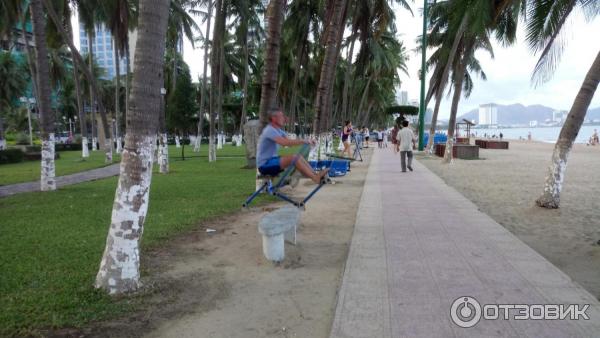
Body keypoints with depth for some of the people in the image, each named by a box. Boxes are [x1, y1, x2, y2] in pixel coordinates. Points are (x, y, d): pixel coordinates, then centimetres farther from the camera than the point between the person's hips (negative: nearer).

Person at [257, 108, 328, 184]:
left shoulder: (278, 130, 13)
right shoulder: (270, 130, -18)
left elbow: (289, 142, 6)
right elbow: (285, 143, -31)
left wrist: (305, 141, -10)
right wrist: (303, 141, -25)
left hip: (272, 160, 9)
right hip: (265, 165, -9)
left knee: (298, 157, -1)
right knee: (294, 157, -23)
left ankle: (315, 175, -7)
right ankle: (316, 178, -25)